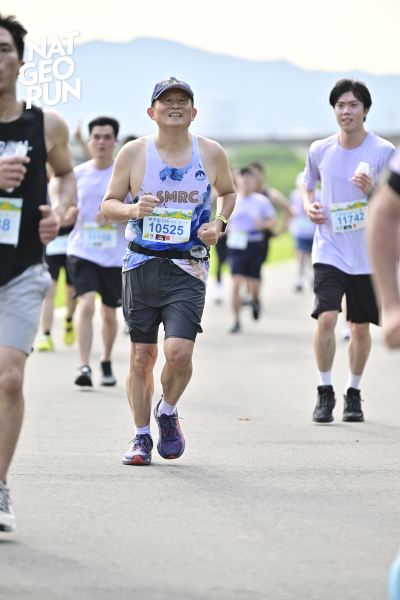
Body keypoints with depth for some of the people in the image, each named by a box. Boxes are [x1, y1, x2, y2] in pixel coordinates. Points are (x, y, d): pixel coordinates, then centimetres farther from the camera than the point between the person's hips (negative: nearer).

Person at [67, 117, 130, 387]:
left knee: (109, 313, 12)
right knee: (86, 305, -19)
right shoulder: (78, 174, 3)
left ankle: (107, 361, 36)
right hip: (82, 252, 0)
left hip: (115, 256, 0)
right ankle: (85, 367, -20)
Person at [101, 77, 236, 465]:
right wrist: (133, 210, -16)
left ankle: (168, 413, 14)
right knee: (141, 356, 2)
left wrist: (219, 224, 1)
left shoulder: (211, 154, 2)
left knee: (178, 351, -15)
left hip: (187, 269, 0)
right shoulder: (134, 153, -1)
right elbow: (108, 205, 5)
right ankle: (141, 437, 18)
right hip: (141, 266, 0)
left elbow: (228, 192, 21)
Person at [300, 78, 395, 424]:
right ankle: (325, 392, -1)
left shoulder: (384, 152, -6)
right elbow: (308, 183, 21)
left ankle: (353, 394, 25)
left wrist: (374, 191, -24)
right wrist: (309, 204, -1)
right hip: (330, 250, 1)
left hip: (369, 254, 0)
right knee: (326, 319, -16)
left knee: (360, 328, 7)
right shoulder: (320, 151, 2)